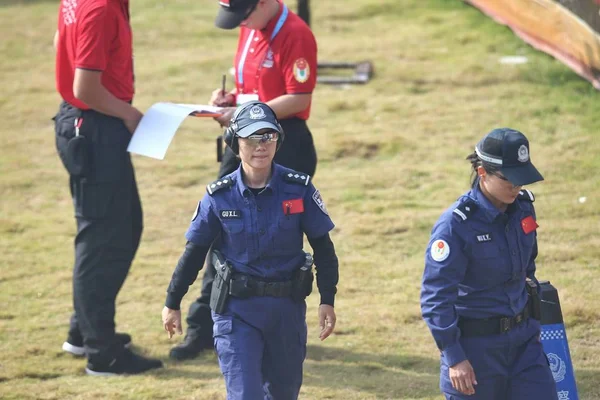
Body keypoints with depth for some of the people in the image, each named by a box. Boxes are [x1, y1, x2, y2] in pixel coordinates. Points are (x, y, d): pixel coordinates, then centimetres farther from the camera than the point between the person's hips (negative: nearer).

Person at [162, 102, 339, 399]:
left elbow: (322, 247, 2)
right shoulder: (219, 196, -7)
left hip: (287, 307, 2)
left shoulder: (299, 189, -6)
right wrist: (172, 302, 7)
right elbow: (195, 251, 3)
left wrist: (327, 300, -3)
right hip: (236, 309, -2)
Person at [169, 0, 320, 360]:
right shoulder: (251, 30, 10)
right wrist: (231, 98, 2)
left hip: (284, 146, -9)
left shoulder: (296, 35, -18)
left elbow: (299, 99, -21)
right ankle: (205, 326, 14)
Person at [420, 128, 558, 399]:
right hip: (477, 345, -6)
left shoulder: (523, 207, 0)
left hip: (522, 337, 6)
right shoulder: (455, 225, -19)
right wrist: (454, 356, -18)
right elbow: (435, 297, -18)